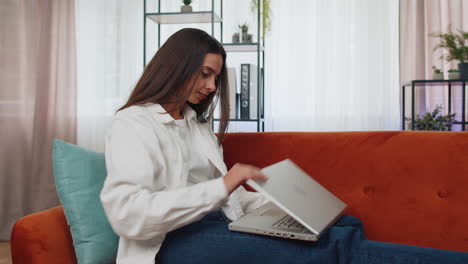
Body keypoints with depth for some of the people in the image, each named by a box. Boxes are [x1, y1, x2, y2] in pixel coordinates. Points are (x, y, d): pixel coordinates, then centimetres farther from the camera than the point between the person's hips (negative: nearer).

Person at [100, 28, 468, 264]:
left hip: (219, 228, 8)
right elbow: (125, 214, -18)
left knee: (344, 225, -14)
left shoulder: (199, 126, 22)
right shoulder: (132, 124, -2)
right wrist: (220, 187, -22)